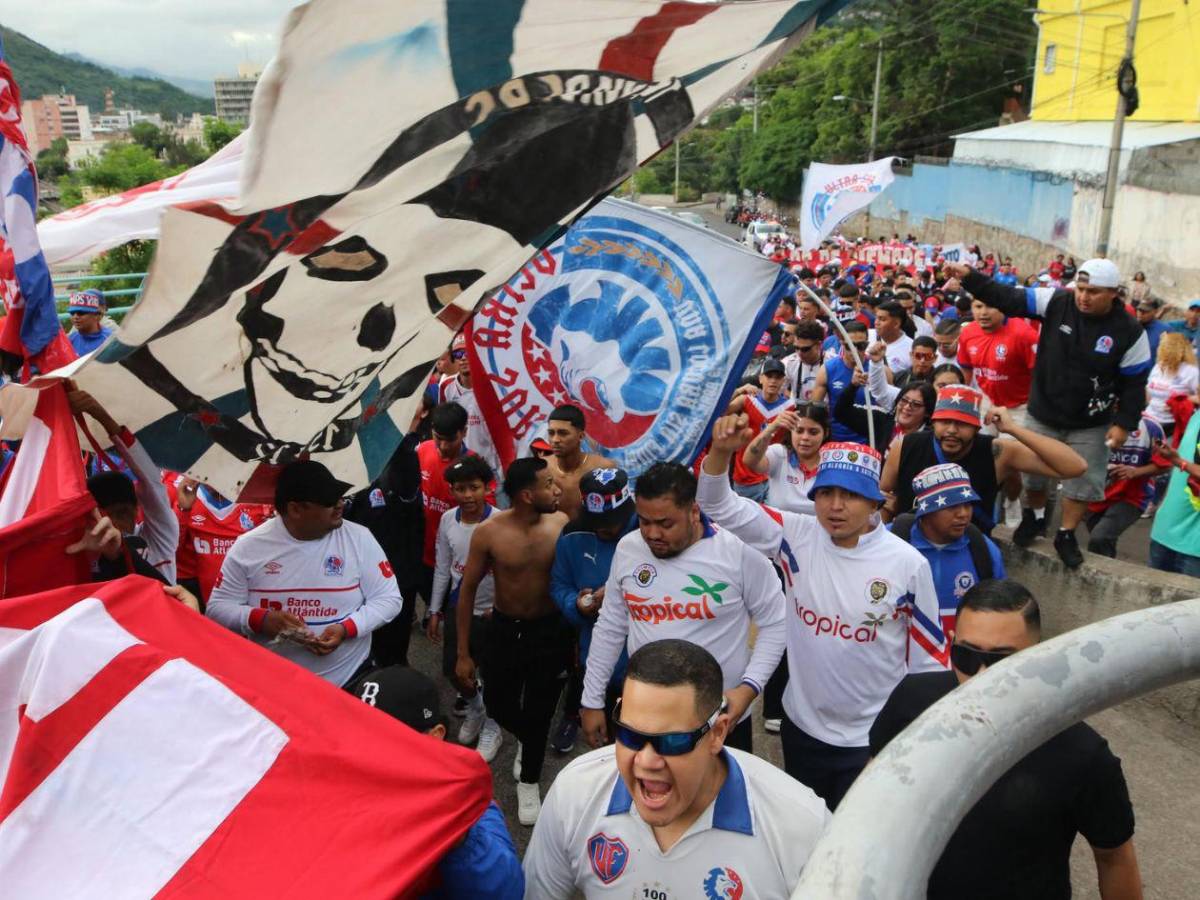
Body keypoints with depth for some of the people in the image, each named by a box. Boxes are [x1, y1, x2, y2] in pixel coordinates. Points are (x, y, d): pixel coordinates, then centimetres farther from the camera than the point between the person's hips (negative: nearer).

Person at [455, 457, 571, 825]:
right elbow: (468, 589, -7)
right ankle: (527, 740, 51)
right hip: (503, 629, 0)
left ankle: (528, 780, 38)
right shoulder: (488, 532, -19)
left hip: (550, 631, 0)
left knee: (539, 712, 11)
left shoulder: (563, 524, -17)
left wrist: (576, 635, -8)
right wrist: (463, 653, -5)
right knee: (497, 704, 16)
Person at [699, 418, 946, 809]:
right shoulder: (797, 537, -11)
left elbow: (928, 655, -5)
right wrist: (720, 452, -33)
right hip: (802, 725, 3)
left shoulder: (908, 564, -15)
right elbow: (720, 506, -13)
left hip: (874, 737, -3)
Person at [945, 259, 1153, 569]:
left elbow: (1134, 383, -7)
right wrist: (969, 277, -29)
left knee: (1083, 482, 8)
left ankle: (1066, 535, 29)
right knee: (1032, 471, 15)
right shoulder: (1056, 302, -15)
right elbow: (1007, 299, -18)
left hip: (1090, 425, -1)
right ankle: (1034, 518, 43)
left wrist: (1123, 423, -11)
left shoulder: (1129, 332, -15)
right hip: (1042, 414, 1)